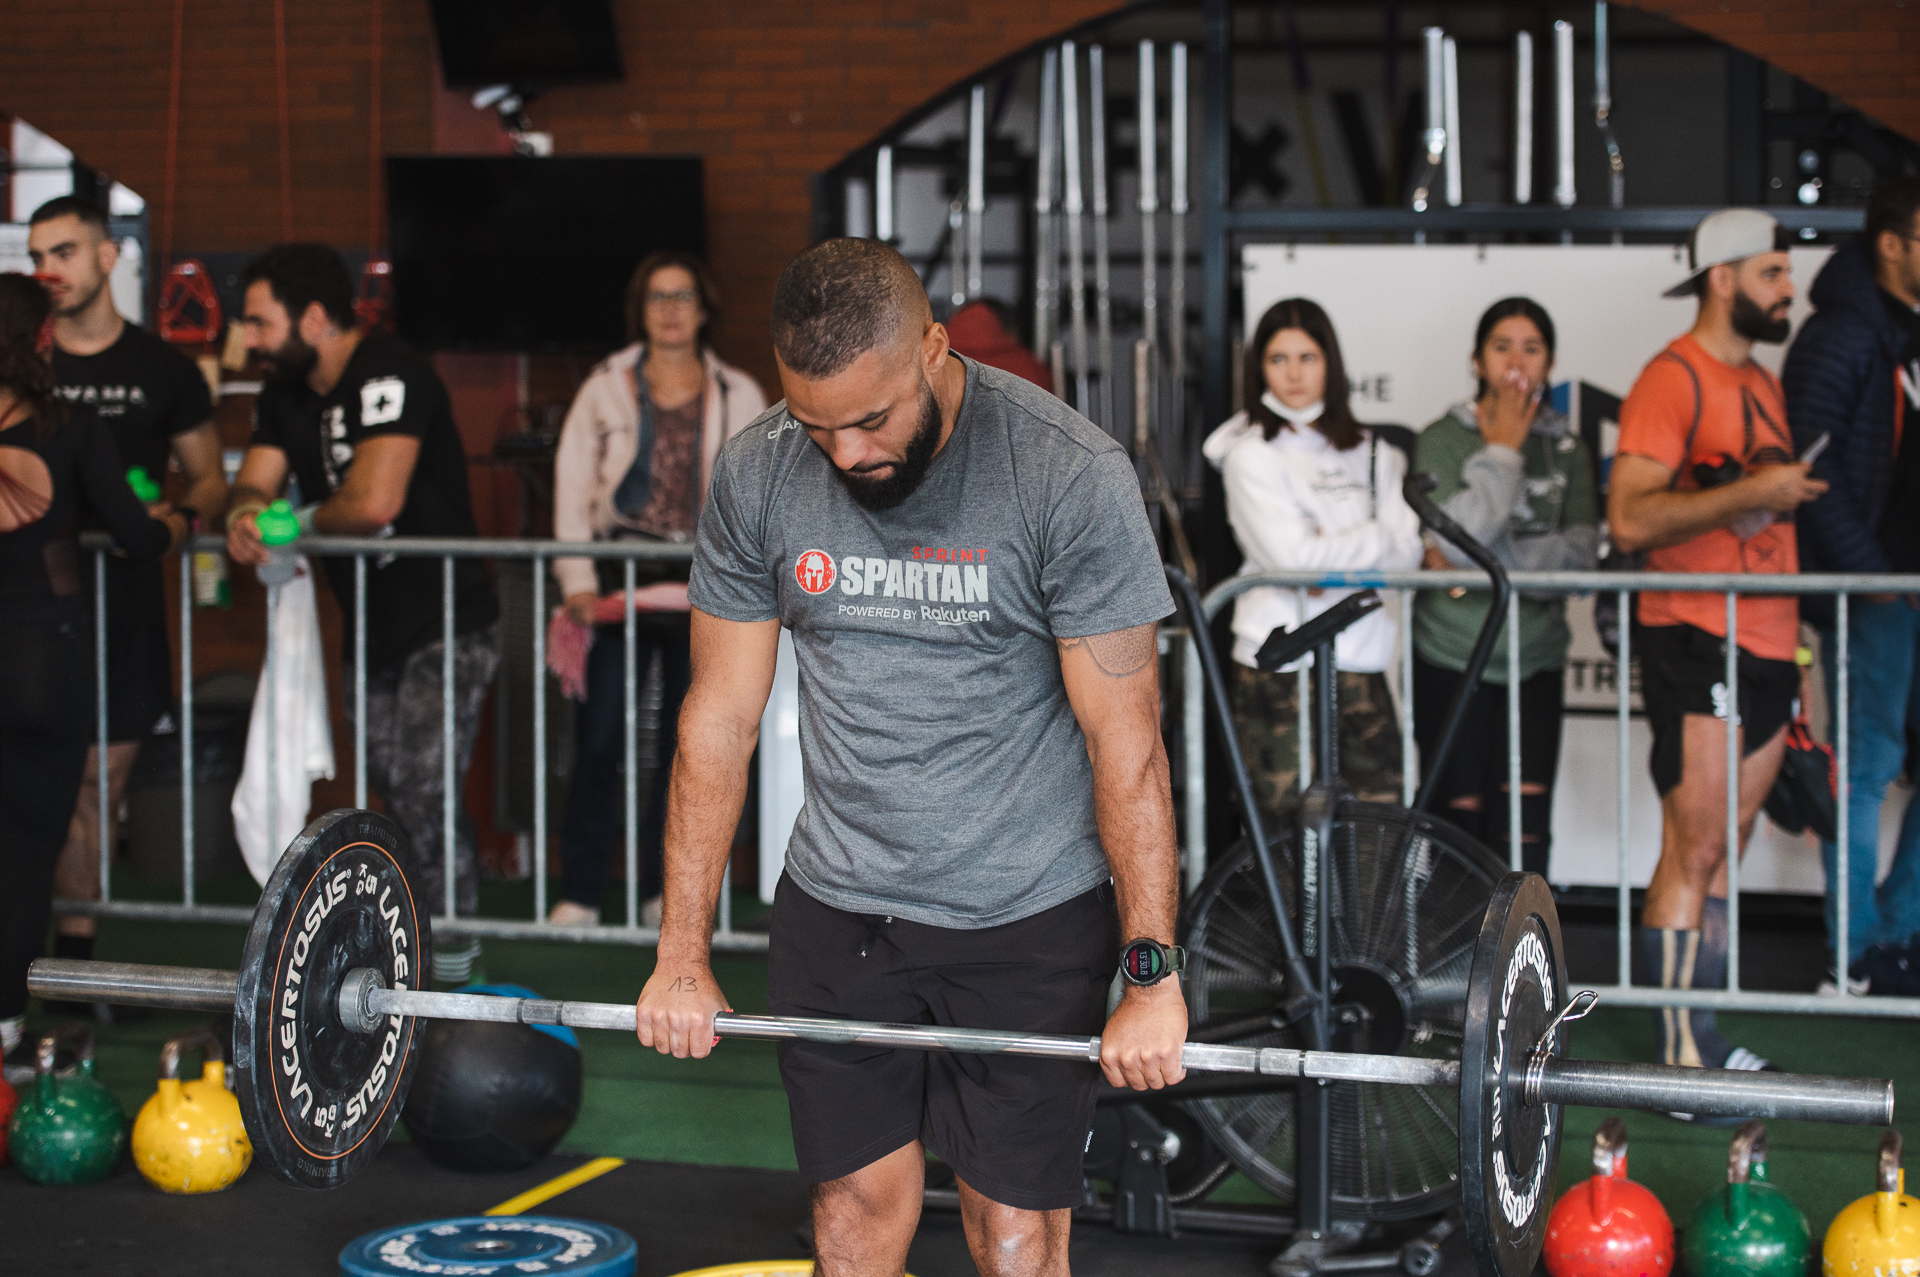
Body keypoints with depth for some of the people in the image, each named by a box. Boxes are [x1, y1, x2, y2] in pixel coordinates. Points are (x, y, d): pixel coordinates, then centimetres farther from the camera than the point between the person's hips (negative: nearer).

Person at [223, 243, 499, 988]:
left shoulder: (388, 377, -19)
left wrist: (303, 521, -10)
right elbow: (254, 482, 5)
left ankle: (453, 962, -3)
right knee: (393, 798, 11)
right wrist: (245, 516, -20)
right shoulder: (286, 392, 10)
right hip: (370, 632, 9)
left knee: (424, 795, -11)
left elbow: (374, 502, -30)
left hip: (446, 626, -9)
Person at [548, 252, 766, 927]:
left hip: (704, 590, 1)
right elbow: (572, 489, 5)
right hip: (620, 578, -1)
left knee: (687, 743, 2)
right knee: (599, 737, -5)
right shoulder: (605, 389, 8)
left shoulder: (739, 396, 10)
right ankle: (579, 892, 1)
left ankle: (664, 891, 12)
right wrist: (578, 582, -6)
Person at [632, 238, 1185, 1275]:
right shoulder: (757, 476, -6)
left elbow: (1125, 737, -14)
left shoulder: (1070, 476, -17)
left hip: (1027, 913, -3)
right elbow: (720, 719, 1)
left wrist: (1154, 977, -15)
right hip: (838, 906, 3)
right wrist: (681, 954, 1)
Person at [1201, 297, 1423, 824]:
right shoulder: (1251, 454, 0)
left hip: (1360, 663, 4)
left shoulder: (1369, 452, 14)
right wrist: (1377, 539, -1)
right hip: (1280, 666, -4)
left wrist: (1334, 555, -12)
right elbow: (1293, 554, -11)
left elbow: (1408, 552, 3)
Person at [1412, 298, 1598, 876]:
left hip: (1535, 659, 2)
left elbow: (1580, 550, -4)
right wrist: (1502, 449, -11)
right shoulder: (1443, 439, -2)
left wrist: (1484, 560, -14)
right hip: (1450, 656, -2)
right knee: (1460, 817, 0)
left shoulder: (1566, 448, 8)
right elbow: (1454, 539, -16)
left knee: (1525, 824, -4)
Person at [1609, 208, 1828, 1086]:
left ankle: (1701, 1034, 15)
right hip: (1695, 645, -9)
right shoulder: (1673, 379, -10)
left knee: (1727, 848, 10)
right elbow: (1629, 519, -20)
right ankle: (1680, 1055, -6)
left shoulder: (1761, 383, 19)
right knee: (1694, 850, -8)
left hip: (1764, 649, 9)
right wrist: (1751, 494, -21)